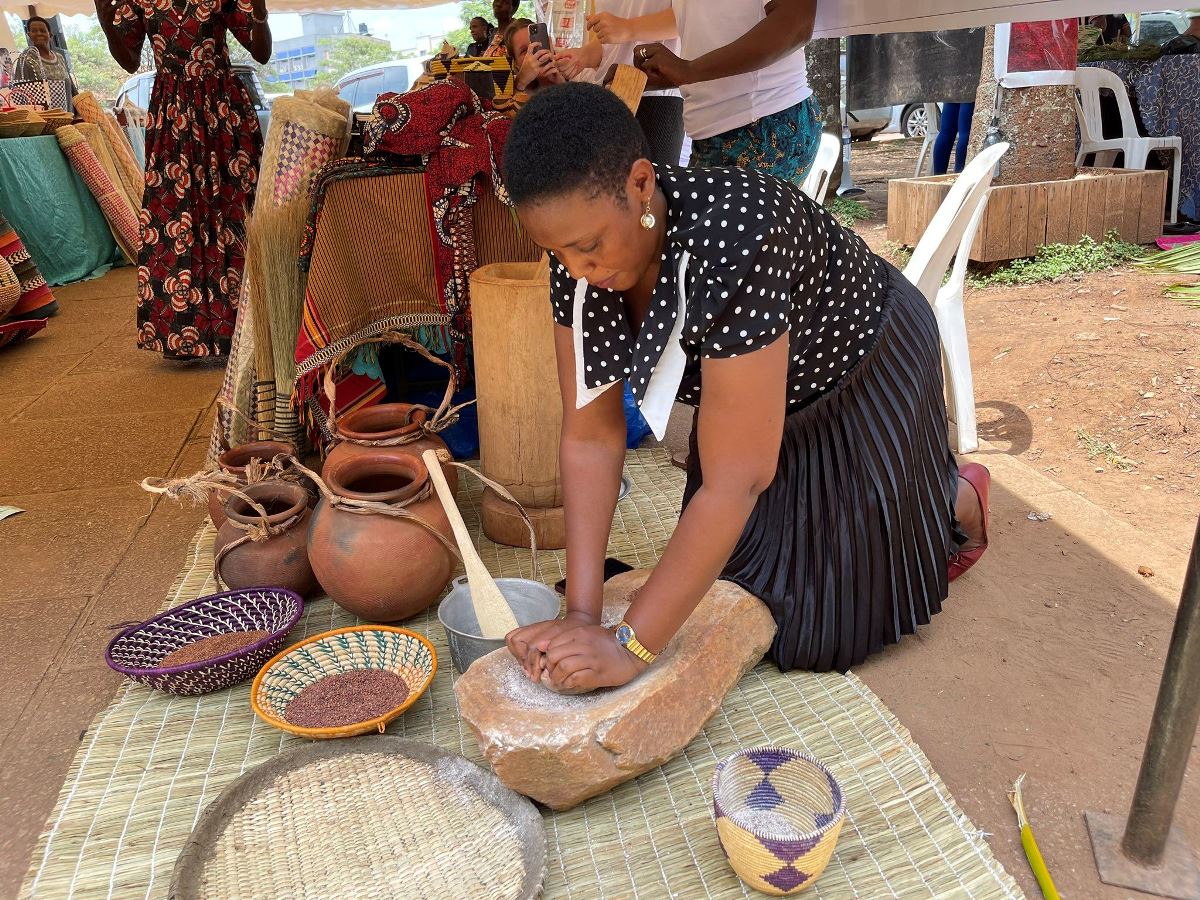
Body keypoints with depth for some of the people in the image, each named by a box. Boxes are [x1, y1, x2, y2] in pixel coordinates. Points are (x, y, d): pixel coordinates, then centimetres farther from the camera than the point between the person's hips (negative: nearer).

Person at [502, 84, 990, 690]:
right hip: (740, 389, 6)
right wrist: (580, 613, -25)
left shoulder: (732, 237, -43)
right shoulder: (577, 245, -22)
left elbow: (736, 480, -42)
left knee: (838, 611, 9)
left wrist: (629, 646, -39)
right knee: (732, 573, 18)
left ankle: (959, 497, 37)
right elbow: (590, 435, -20)